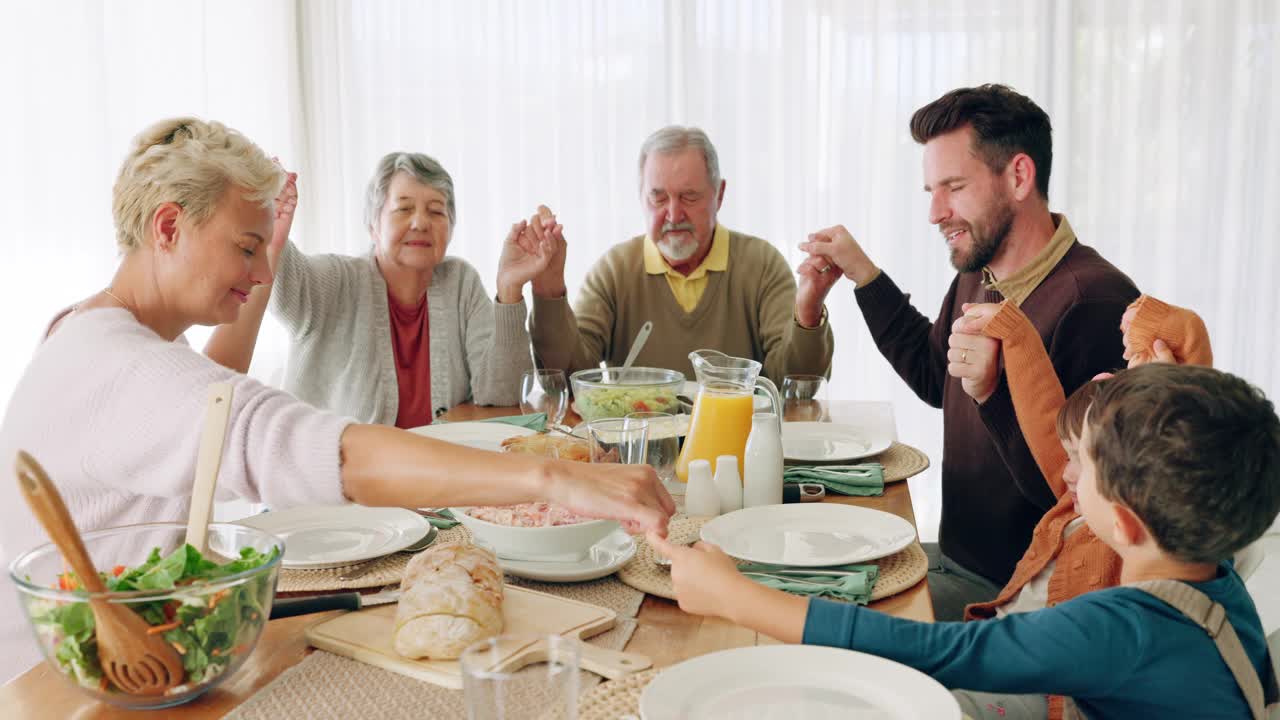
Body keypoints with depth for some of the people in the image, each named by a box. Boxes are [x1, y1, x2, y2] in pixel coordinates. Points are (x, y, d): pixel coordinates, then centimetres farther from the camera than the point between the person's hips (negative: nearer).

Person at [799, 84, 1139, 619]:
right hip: (956, 556, 8)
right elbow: (934, 379, 23)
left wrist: (993, 394, -36)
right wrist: (863, 274, 17)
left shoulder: (1095, 302, -25)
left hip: (1011, 590, -8)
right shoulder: (977, 277, 4)